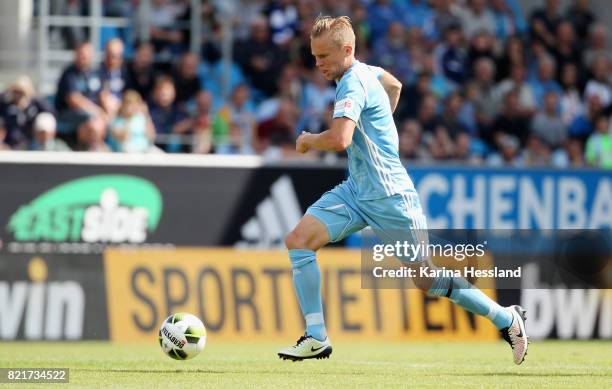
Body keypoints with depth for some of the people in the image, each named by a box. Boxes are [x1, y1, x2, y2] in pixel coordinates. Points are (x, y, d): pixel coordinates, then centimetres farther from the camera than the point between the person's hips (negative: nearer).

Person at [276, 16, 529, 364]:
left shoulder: (353, 84, -19)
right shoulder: (366, 71, 9)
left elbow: (339, 139, -34)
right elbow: (394, 85, 33)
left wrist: (309, 141, -13)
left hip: (389, 198, -9)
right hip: (355, 191, 9)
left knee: (427, 279, -1)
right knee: (299, 240, -8)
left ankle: (506, 319, 16)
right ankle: (316, 339, -7)